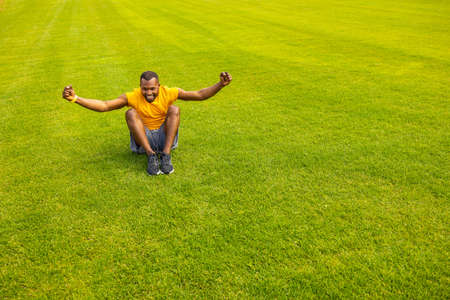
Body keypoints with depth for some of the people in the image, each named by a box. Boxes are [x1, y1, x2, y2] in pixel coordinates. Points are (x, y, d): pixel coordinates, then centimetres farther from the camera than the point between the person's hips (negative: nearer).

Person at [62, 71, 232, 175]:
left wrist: (220, 85, -24)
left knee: (174, 109, -22)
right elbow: (104, 106, -18)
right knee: (131, 113, -24)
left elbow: (199, 95, -10)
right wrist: (75, 99, -30)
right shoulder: (132, 97, -10)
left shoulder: (169, 93, -8)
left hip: (165, 138, 1)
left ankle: (165, 155, -32)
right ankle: (151, 155, -34)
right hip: (143, 140, 0)